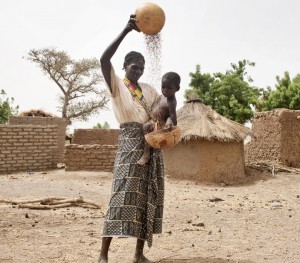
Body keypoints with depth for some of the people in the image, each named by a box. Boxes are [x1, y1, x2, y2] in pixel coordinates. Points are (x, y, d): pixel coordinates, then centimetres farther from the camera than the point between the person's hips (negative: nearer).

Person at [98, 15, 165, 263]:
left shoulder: (149, 90, 18)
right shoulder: (116, 84, 3)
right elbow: (104, 59, -14)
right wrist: (127, 30, -18)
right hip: (130, 142, -5)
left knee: (148, 196, 3)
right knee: (123, 194, -15)